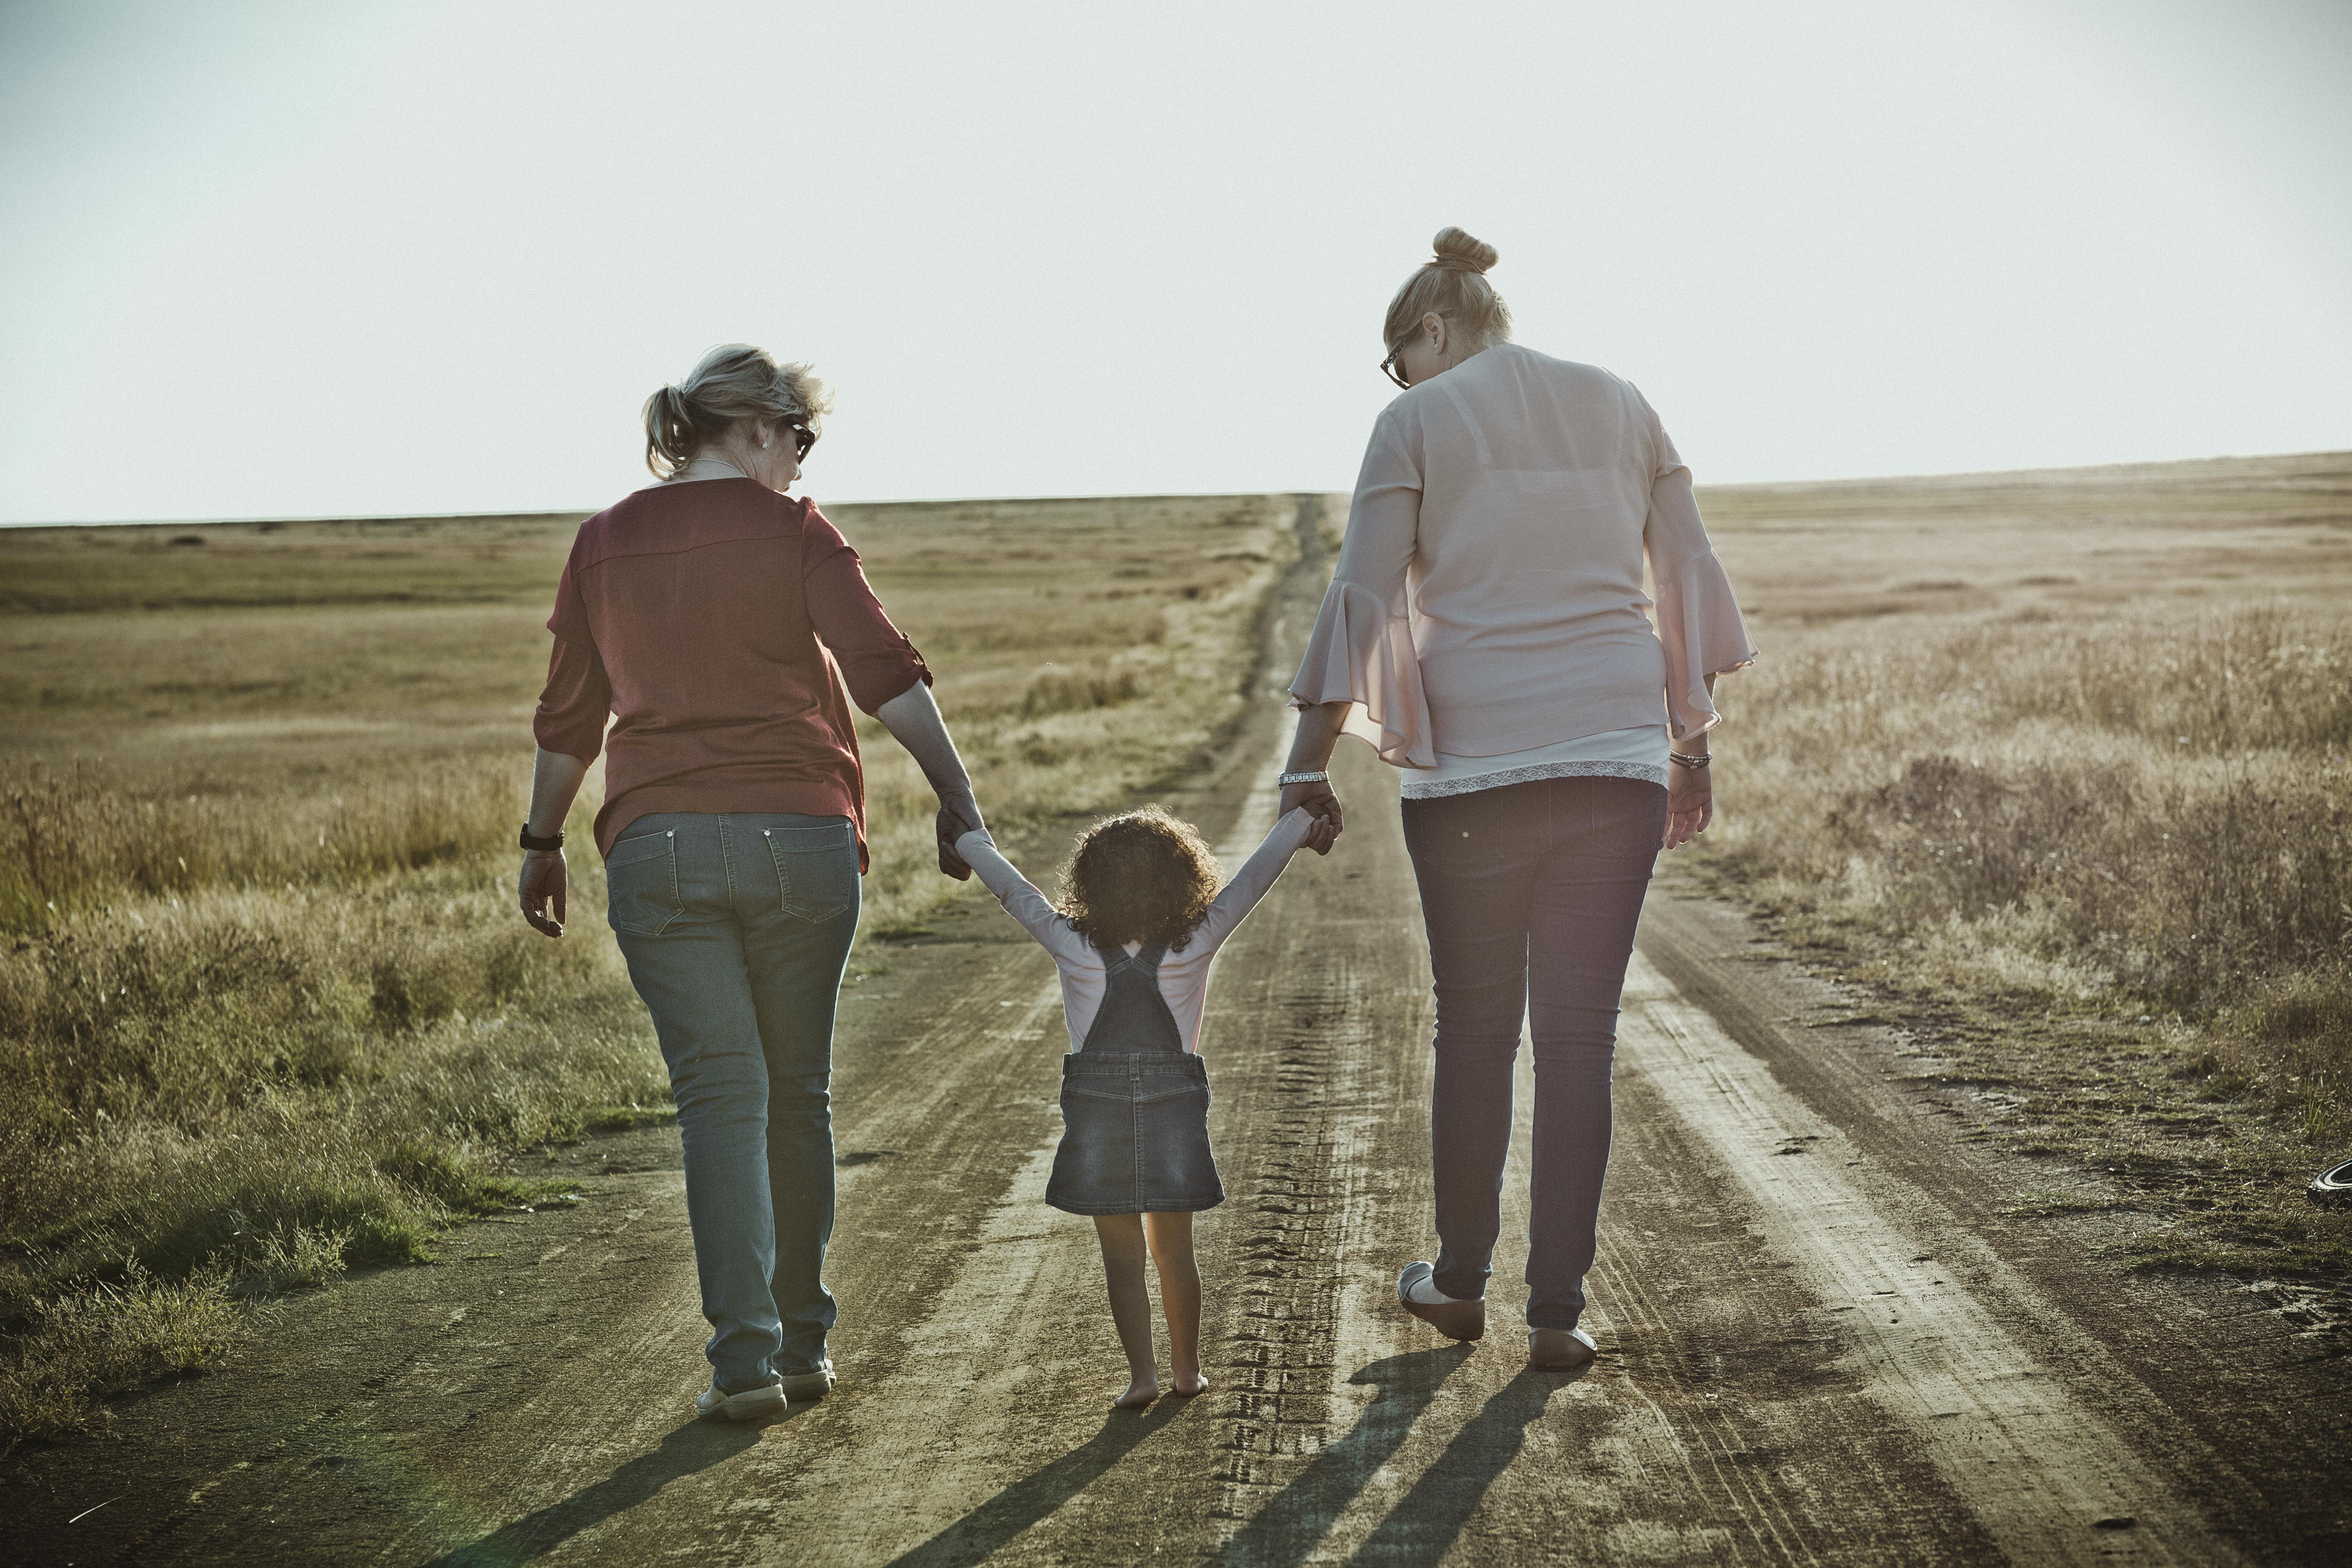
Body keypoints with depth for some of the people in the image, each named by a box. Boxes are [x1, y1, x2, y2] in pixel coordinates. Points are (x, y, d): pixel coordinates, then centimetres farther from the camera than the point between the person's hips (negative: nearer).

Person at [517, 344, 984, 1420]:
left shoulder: (604, 545, 9)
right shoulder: (793, 531, 0)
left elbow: (569, 718, 14)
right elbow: (886, 674, -10)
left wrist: (542, 843, 24)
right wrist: (957, 799, -12)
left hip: (658, 851, 1)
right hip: (799, 838, -1)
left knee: (720, 1097, 1)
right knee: (799, 1094, 12)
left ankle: (745, 1358, -8)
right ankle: (803, 1343, 20)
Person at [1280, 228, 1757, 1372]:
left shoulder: (1417, 424, 0)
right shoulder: (1621, 408, 12)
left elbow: (1360, 601, -5)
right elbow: (1689, 584, 13)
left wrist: (1308, 766, -1)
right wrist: (1692, 749, 20)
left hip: (1473, 762, -2)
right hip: (1617, 757, 3)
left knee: (1474, 1028, 12)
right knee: (1579, 1036, 6)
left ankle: (1461, 1281, 25)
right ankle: (1557, 1312, 7)